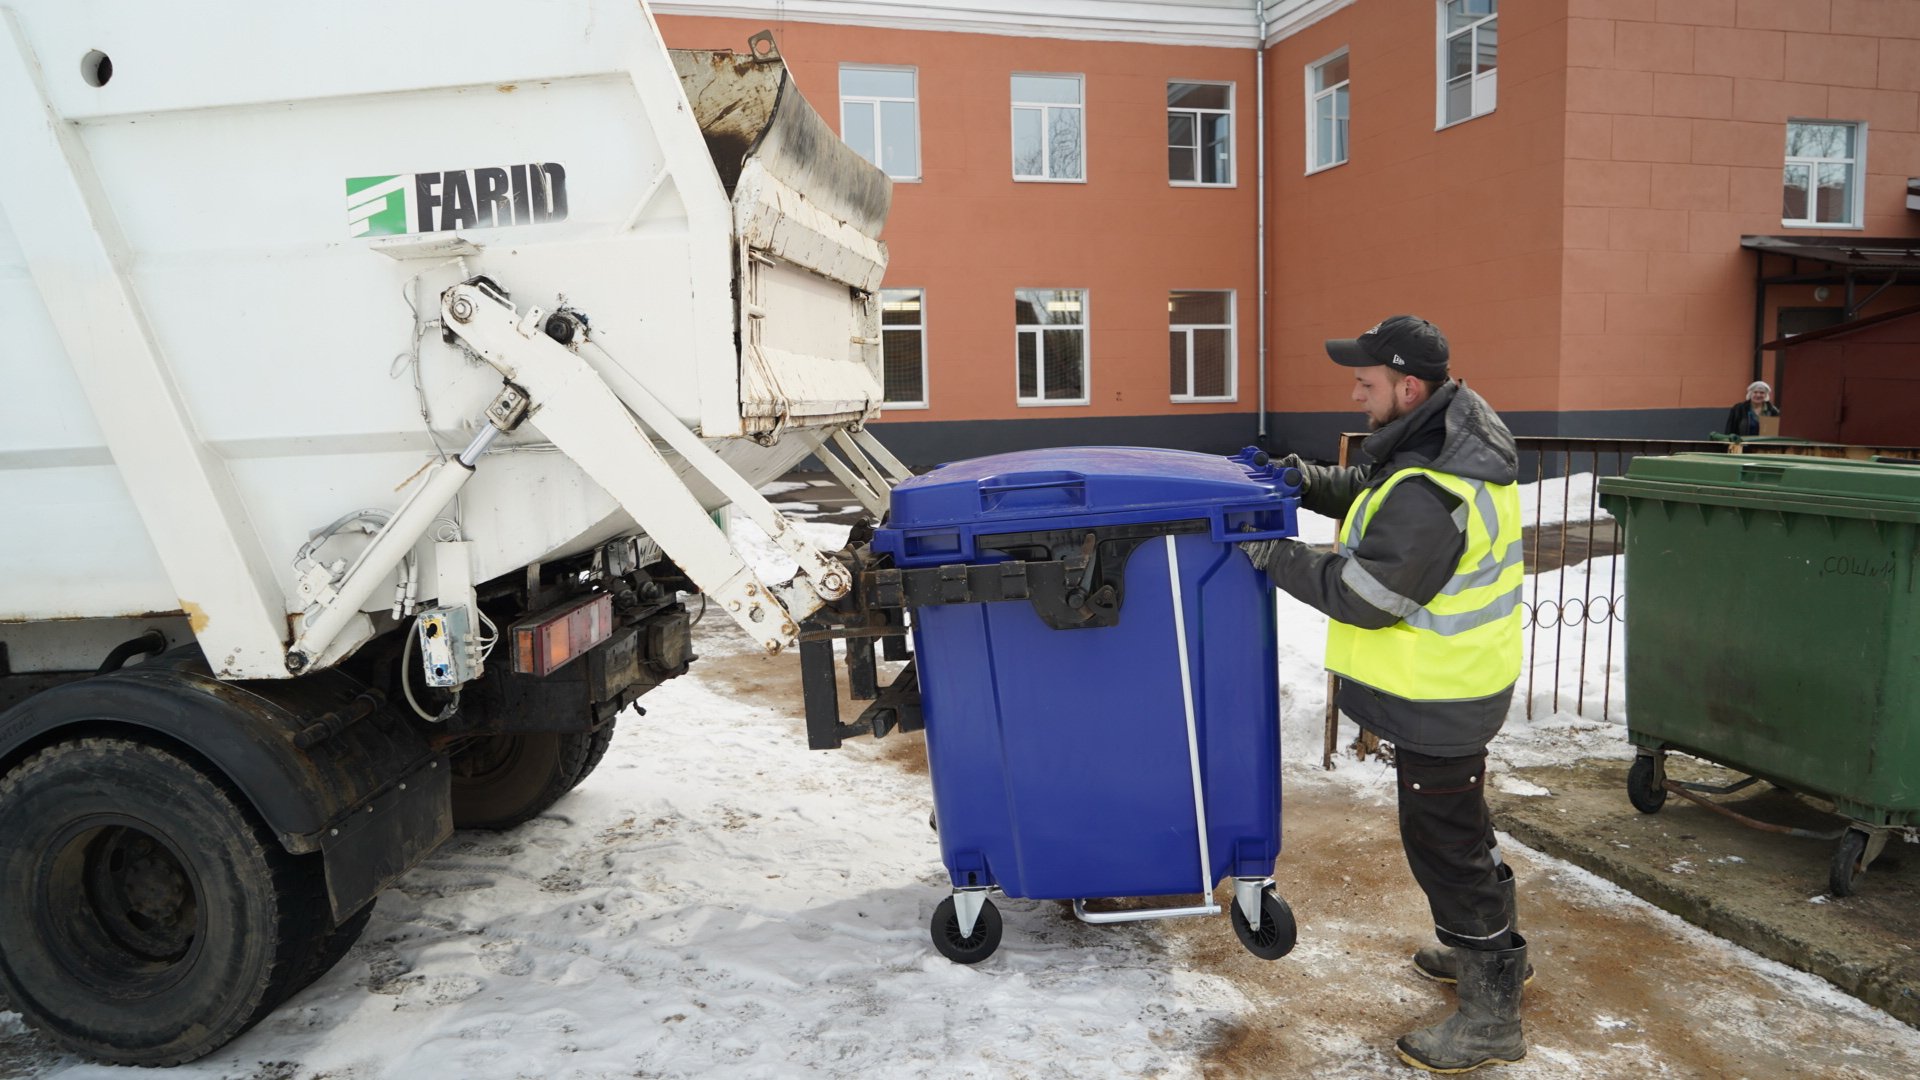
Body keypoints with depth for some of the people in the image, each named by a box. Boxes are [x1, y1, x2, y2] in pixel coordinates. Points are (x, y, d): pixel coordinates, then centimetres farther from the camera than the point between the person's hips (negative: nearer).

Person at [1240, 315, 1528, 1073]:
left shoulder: (1428, 496, -31)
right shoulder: (1457, 429, 2)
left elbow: (1363, 597, -26)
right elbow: (1375, 494, 15)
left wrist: (1276, 556, -17)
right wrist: (1316, 484, -2)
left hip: (1440, 696, -10)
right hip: (1460, 677, 10)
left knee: (1443, 840, 2)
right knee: (1459, 821, 25)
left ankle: (1491, 1015, 16)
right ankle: (1490, 947, 44)